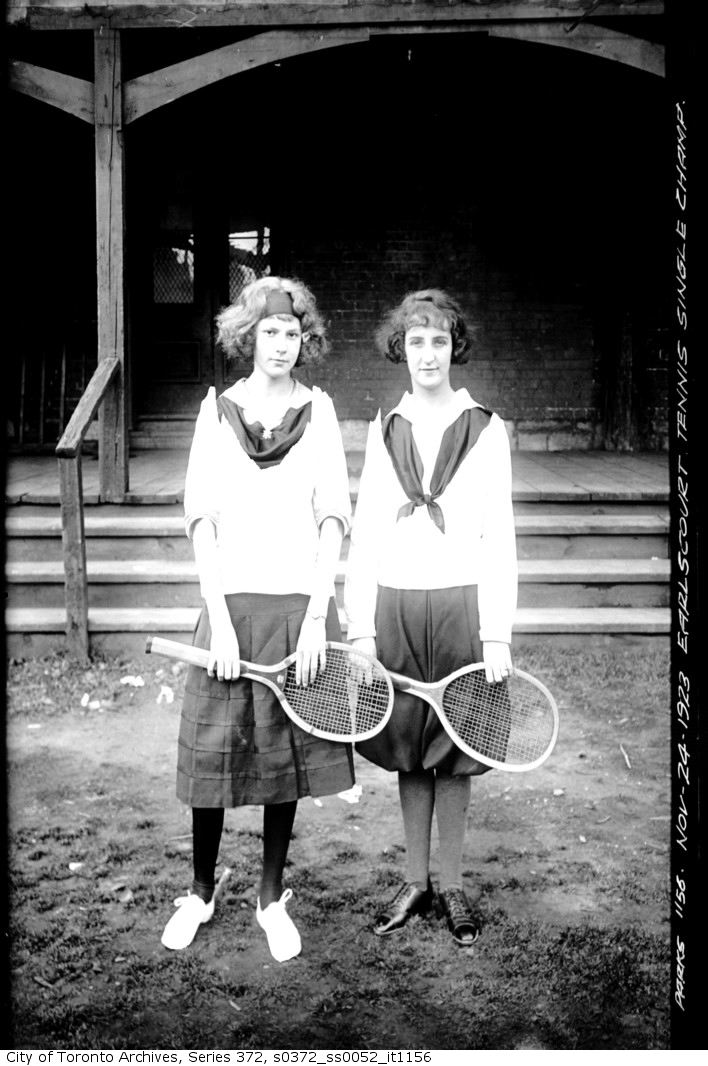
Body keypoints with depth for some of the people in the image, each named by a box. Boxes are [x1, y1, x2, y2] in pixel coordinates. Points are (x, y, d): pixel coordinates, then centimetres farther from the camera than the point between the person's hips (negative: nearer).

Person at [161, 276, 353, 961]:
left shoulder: (318, 409, 5)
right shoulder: (217, 409, 4)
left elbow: (333, 518, 1)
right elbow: (201, 518, -1)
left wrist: (315, 617, -8)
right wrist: (220, 619, -9)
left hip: (301, 603, 0)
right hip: (230, 601, 0)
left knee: (285, 755, 8)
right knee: (210, 750, 6)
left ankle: (272, 898, 26)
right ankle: (200, 891, 28)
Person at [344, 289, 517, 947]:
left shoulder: (485, 429, 1)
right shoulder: (383, 431, 8)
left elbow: (499, 538, -1)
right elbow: (364, 533, 6)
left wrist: (497, 635, -7)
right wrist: (360, 629, -1)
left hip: (460, 603, -2)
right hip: (394, 604, 2)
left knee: (453, 754, 7)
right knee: (408, 751, 10)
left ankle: (452, 887, 22)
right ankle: (415, 881, 25)